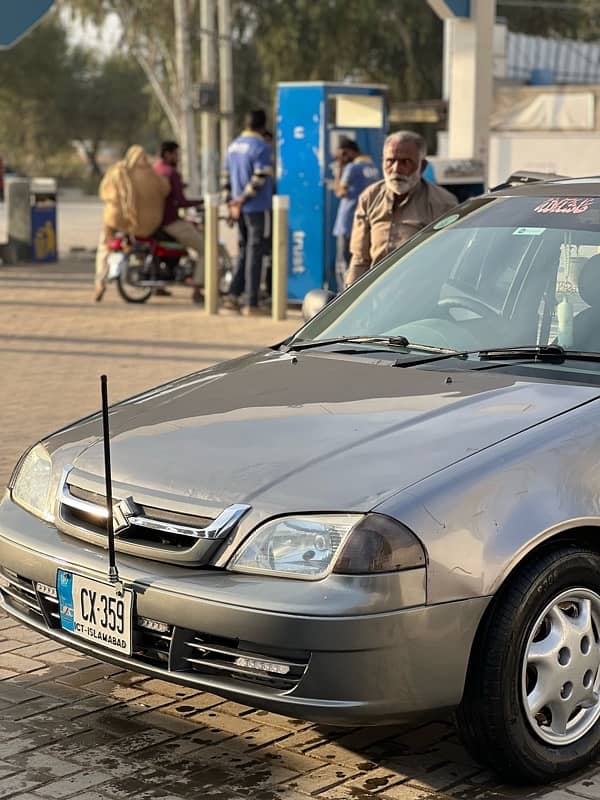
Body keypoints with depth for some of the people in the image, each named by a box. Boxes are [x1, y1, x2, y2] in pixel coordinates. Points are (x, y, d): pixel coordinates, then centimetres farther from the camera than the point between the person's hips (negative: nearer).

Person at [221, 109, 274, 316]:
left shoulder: (233, 146, 11)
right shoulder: (262, 147, -13)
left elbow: (227, 177, 14)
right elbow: (259, 179, -20)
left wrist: (232, 202, 17)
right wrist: (241, 200, -13)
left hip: (240, 208, 7)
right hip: (258, 208, -7)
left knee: (244, 251, 16)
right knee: (255, 253, -2)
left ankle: (233, 297, 8)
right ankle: (252, 304, 0)